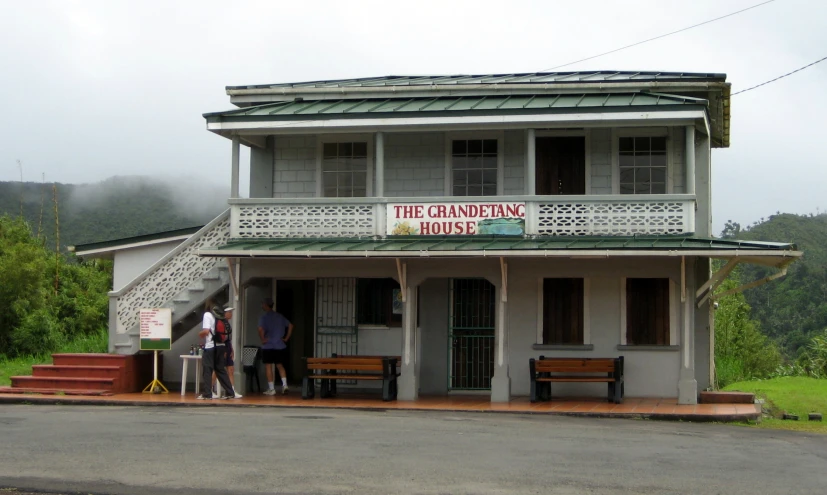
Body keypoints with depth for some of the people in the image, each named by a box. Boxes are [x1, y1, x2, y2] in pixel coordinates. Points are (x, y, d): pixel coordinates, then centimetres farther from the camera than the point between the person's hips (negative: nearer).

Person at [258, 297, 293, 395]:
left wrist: (263, 339, -12)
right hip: (280, 346, 5)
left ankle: (271, 389, 2)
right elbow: (290, 326, 8)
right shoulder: (280, 316, 8)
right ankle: (284, 384, -1)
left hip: (268, 346, -5)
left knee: (268, 367, 3)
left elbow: (260, 329, -25)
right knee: (280, 366, 15)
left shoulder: (264, 317, -9)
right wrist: (286, 338, 9)